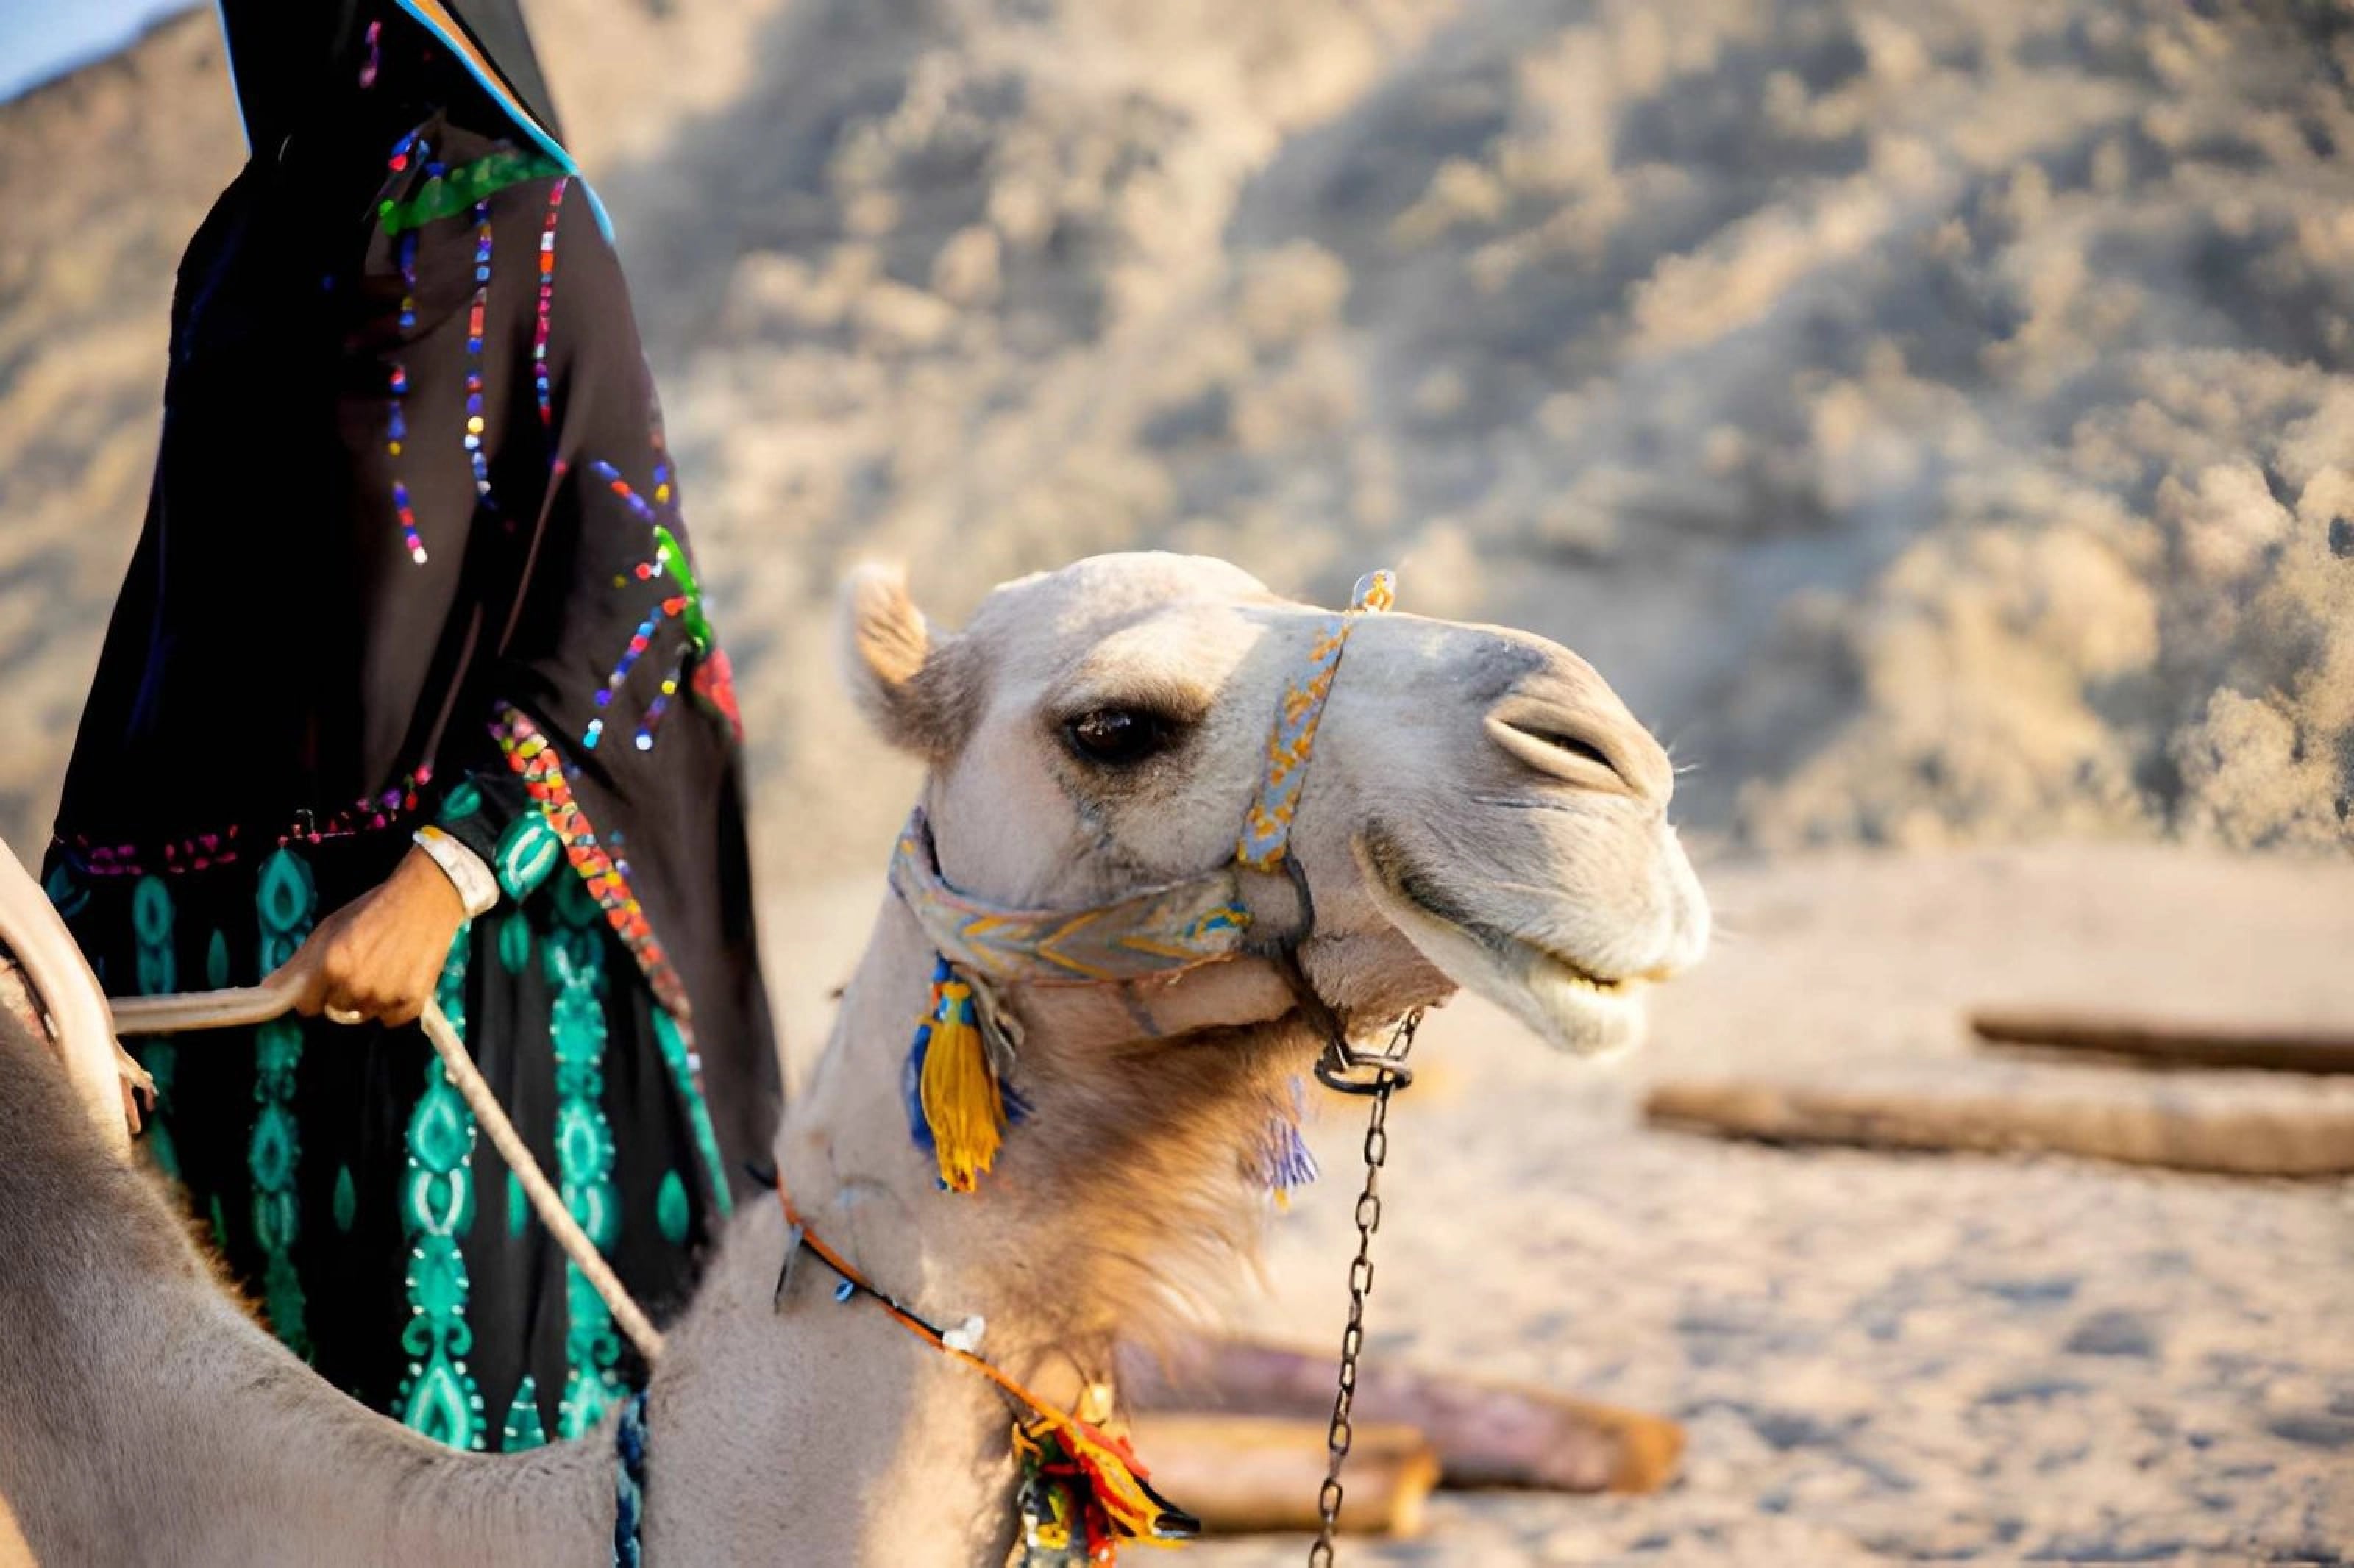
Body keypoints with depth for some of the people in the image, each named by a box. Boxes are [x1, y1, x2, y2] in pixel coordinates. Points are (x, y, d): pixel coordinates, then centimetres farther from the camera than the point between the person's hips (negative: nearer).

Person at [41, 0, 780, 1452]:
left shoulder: (518, 226, -3)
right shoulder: (245, 240, 16)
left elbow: (620, 586, -11)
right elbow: (184, 595, 17)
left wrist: (444, 879, -21)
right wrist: (89, 898, 12)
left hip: (429, 903, -6)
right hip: (218, 922, 6)